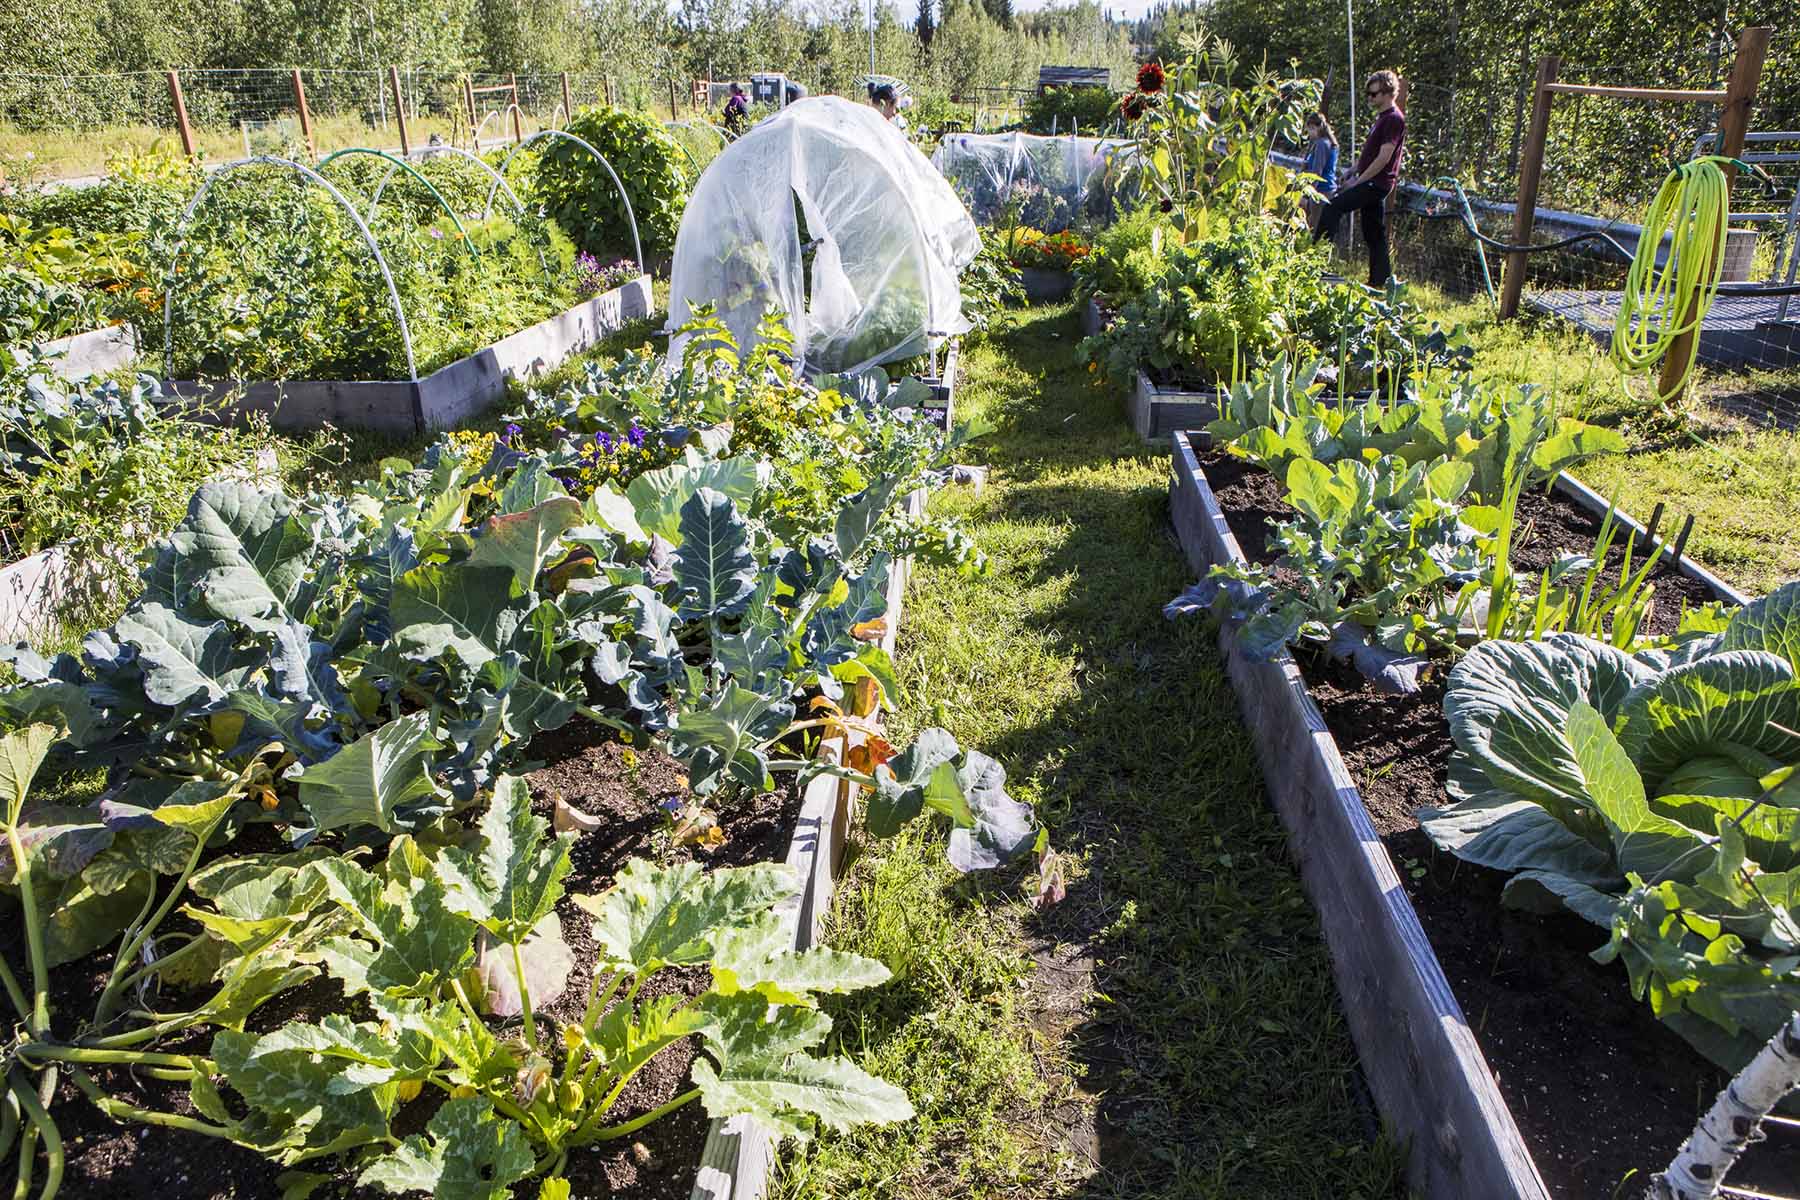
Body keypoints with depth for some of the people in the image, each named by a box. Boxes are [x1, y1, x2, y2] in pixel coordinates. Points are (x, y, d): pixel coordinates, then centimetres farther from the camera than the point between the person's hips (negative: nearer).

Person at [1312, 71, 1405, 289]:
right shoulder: (1382, 117, 19)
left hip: (1376, 183, -10)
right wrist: (1354, 175, 15)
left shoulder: (1394, 118, -12)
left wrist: (1359, 181, -16)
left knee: (1332, 206, -19)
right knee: (1374, 233, 10)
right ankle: (1381, 279, 13)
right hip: (1372, 183, 10)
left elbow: (1384, 157, -19)